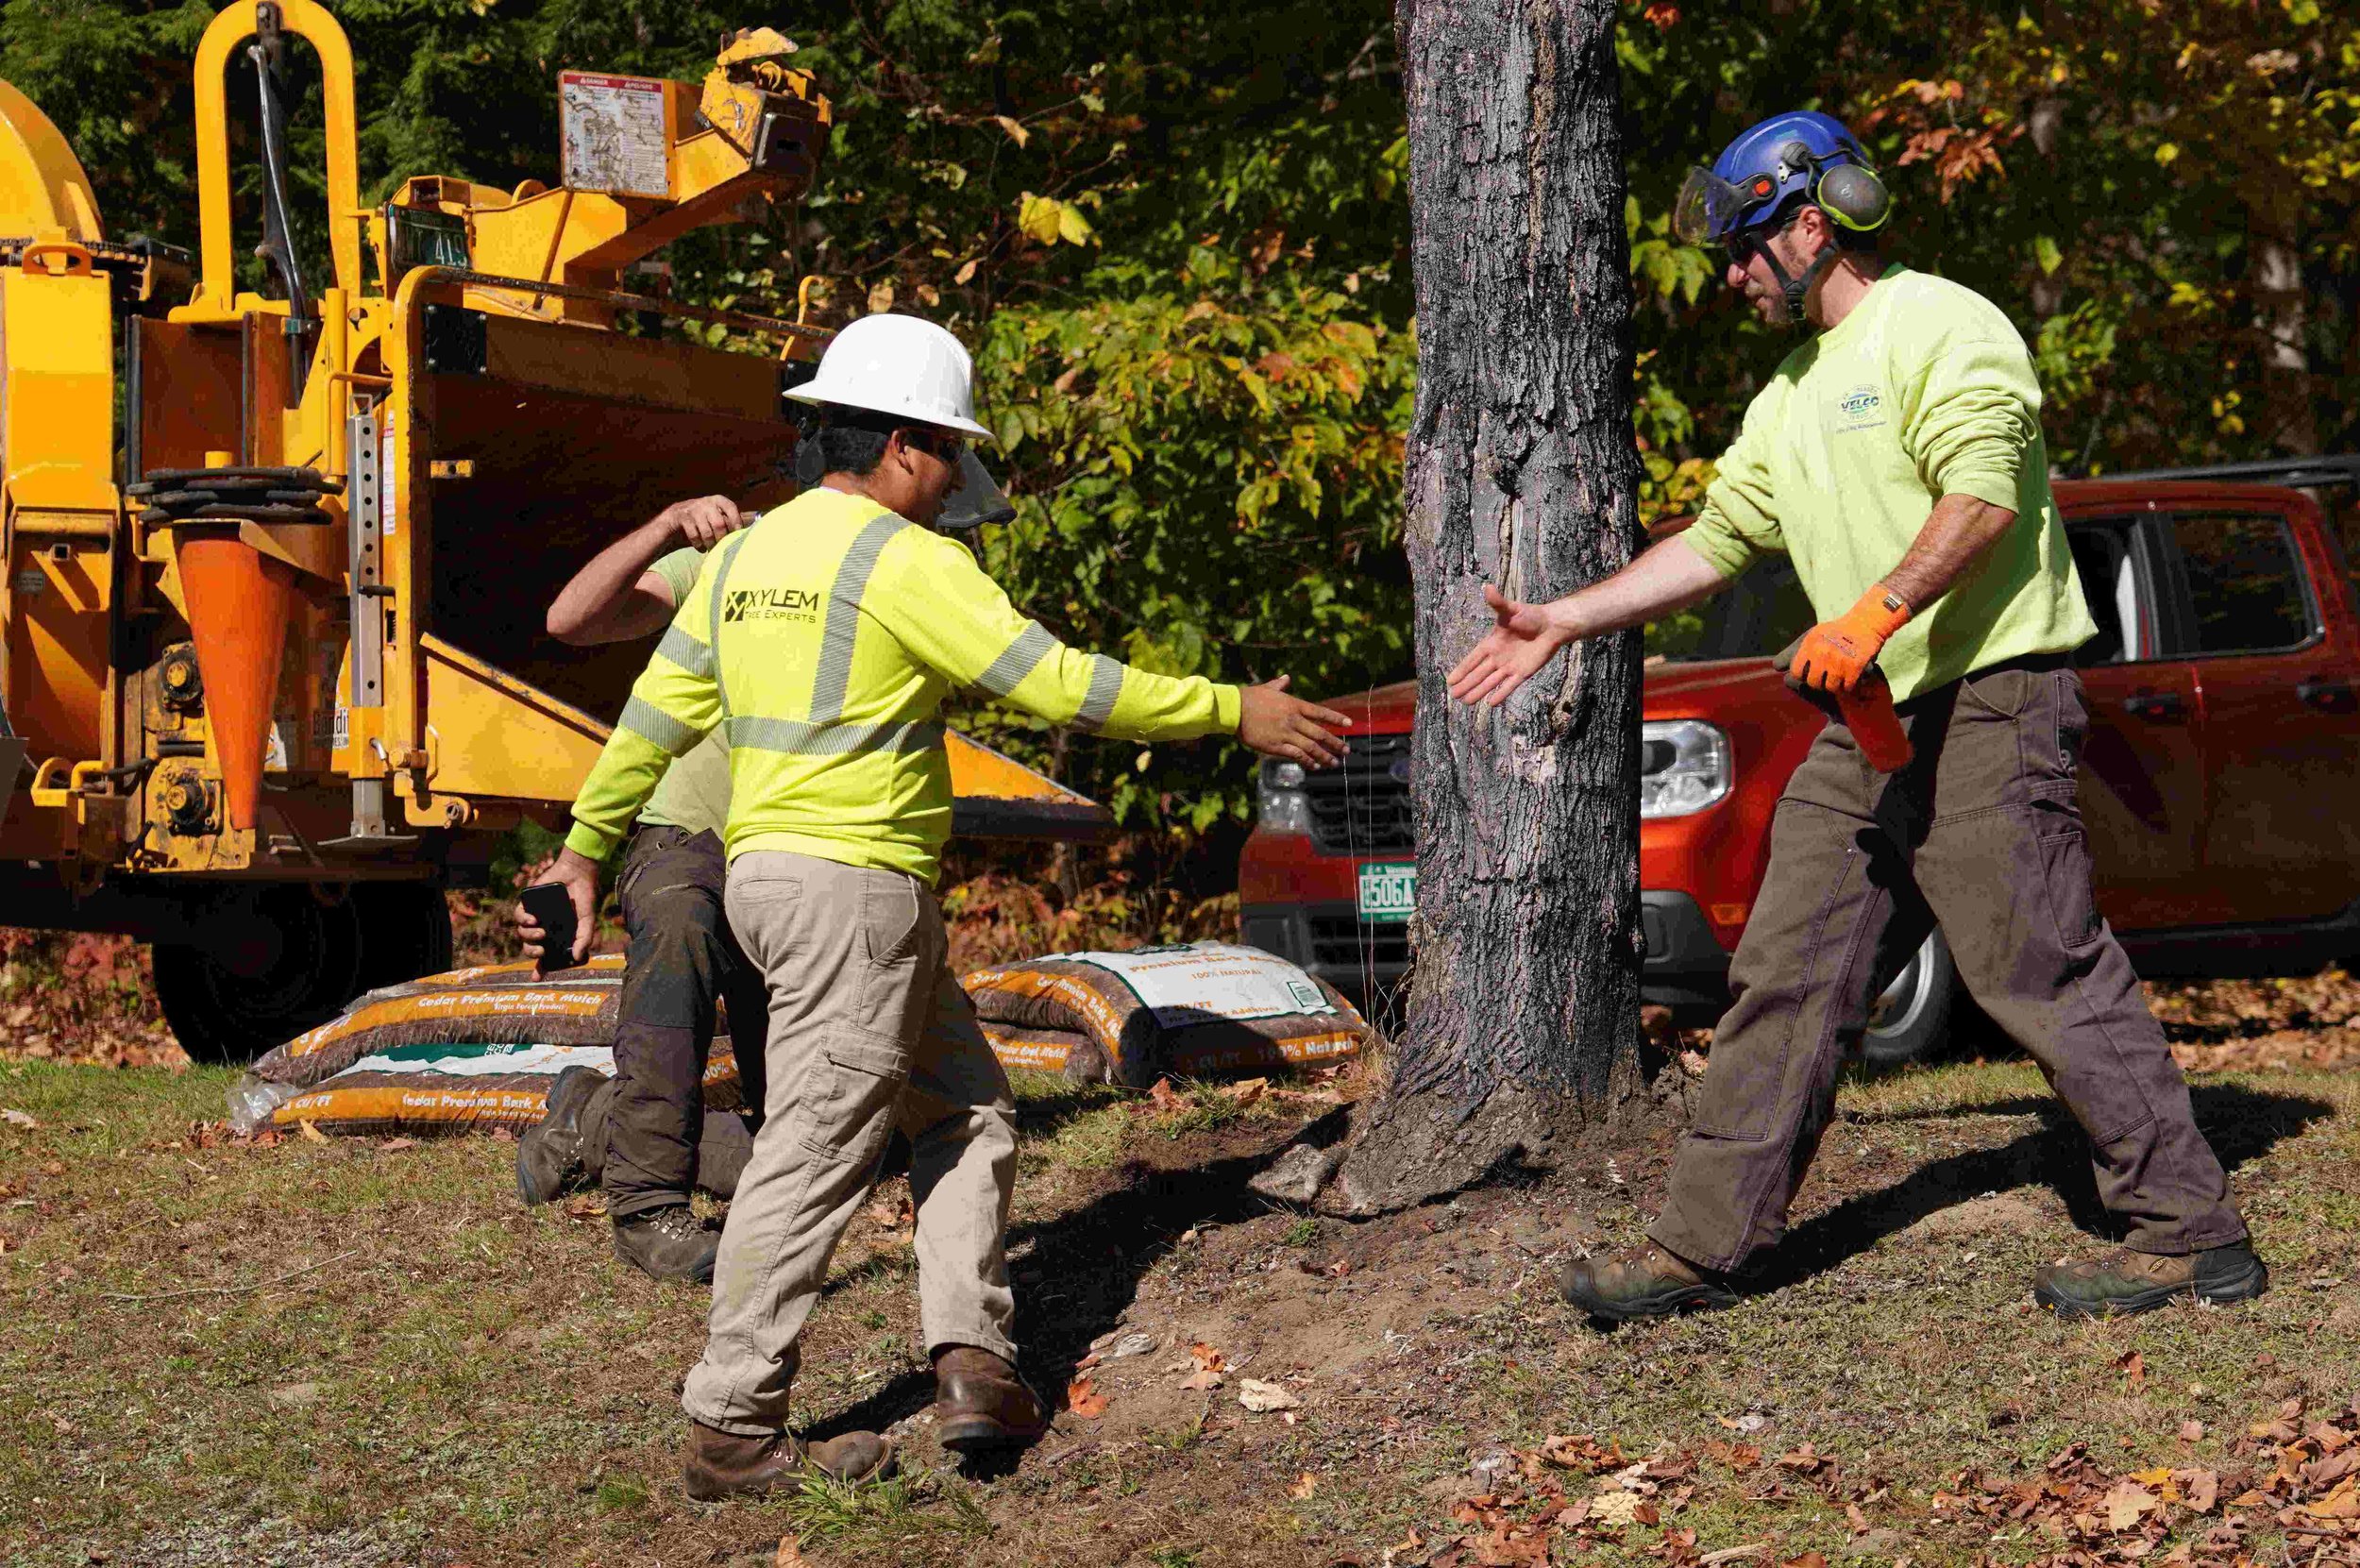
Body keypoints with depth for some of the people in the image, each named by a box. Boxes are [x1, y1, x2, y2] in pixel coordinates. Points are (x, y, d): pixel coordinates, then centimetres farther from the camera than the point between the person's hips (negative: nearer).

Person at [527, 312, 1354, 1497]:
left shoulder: (747, 556, 13)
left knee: (967, 1112, 15)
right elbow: (1058, 683, -16)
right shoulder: (904, 561, -13)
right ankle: (731, 1432, -1)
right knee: (815, 1156, -5)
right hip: (854, 881, -10)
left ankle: (973, 1367, 7)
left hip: (774, 874, 10)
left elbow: (658, 712, 17)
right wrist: (1233, 712, -9)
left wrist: (585, 845, 27)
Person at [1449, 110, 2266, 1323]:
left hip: (1987, 700, -9)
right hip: (1867, 721, 9)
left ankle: (2193, 1235, -1)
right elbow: (1715, 540, 27)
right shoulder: (1793, 394, 22)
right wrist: (1562, 622, 23)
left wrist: (1876, 611, -30)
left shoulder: (1940, 327, -7)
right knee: (1787, 978, 7)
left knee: (2043, 972, -9)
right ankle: (1704, 1244, 11)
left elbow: (1983, 497, -20)